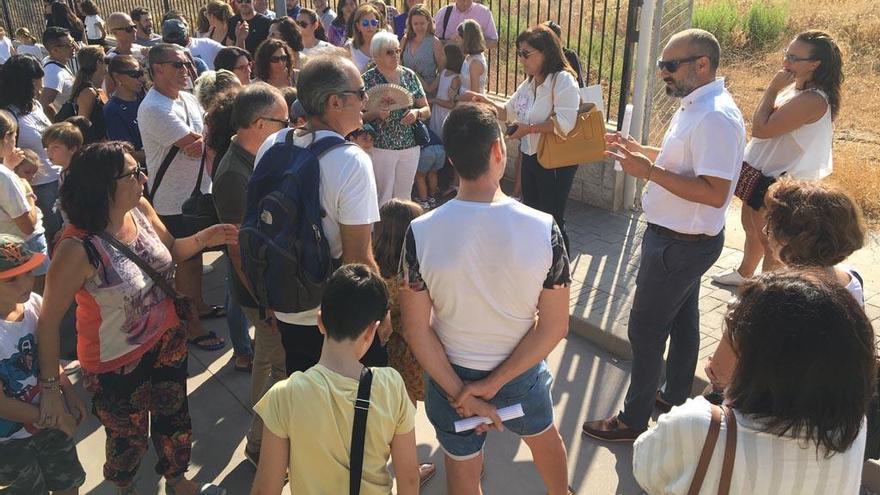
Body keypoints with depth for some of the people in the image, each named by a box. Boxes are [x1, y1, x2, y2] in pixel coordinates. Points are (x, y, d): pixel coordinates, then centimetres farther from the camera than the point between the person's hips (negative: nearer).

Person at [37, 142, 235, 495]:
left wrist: (204, 238, -12)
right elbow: (49, 322, -20)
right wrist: (49, 386, -14)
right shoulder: (78, 249, -31)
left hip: (167, 340, 6)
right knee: (129, 439, 19)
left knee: (174, 419, 25)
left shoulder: (141, 209, -12)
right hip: (117, 363, -6)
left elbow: (170, 250, 8)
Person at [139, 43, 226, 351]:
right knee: (185, 262, 4)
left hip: (198, 192, 8)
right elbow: (197, 143, -24)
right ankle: (192, 327, 19)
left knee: (196, 254, 22)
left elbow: (200, 145, 7)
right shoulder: (154, 109, -22)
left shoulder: (187, 98, 7)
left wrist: (201, 143, -15)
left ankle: (199, 306, 41)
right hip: (175, 201, -8)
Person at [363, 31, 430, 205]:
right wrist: (376, 114, -22)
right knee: (383, 198, -1)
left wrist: (417, 112, -11)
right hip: (380, 147, -4)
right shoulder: (368, 79, -4)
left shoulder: (409, 75, 6)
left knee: (404, 196, 12)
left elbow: (427, 110, 10)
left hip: (410, 146, 4)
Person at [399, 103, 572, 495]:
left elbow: (416, 329, -16)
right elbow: (554, 327, -17)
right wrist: (494, 384, -13)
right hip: (521, 372, 1)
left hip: (452, 374, -1)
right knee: (545, 436, 34)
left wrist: (461, 394, -9)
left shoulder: (420, 232, -21)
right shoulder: (543, 228, -22)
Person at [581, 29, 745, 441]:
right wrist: (639, 150, 8)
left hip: (680, 245, -10)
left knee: (646, 329, 2)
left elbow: (714, 193, -31)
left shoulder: (715, 117, -26)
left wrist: (649, 171, -31)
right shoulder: (696, 106, 6)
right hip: (686, 238, 10)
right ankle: (675, 398, 42)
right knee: (681, 320, 23)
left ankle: (633, 420, 19)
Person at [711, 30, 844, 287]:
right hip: (760, 172, 10)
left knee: (769, 241, 7)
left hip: (776, 182, -10)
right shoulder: (795, 87, 3)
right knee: (751, 229, 27)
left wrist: (773, 88, -23)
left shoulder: (812, 100, -28)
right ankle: (744, 274, 49)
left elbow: (761, 129, -30)